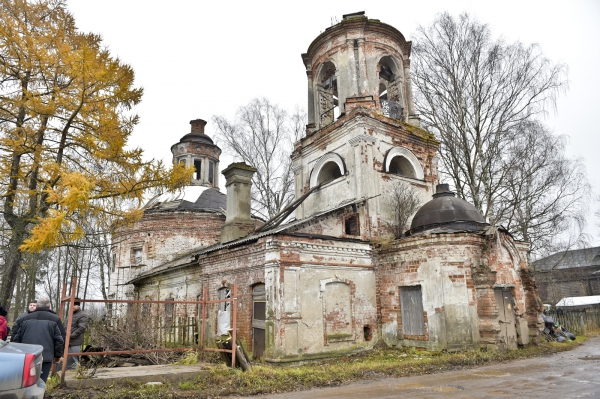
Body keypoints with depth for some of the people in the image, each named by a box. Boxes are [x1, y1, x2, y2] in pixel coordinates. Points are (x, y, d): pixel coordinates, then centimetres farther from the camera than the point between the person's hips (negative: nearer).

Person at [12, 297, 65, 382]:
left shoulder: (27, 318, 11)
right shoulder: (55, 319, 0)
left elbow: (17, 338, 14)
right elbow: (60, 339, -3)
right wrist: (58, 355, 7)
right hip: (46, 356, -3)